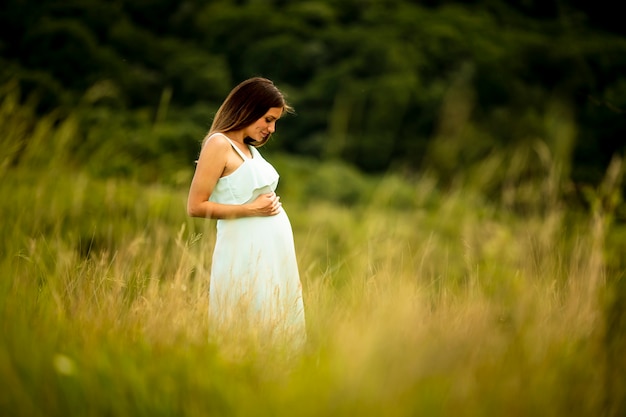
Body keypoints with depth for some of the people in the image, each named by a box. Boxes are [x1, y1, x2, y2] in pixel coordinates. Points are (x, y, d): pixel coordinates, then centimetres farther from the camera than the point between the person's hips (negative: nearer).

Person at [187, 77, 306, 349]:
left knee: (277, 331, 9)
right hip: (245, 254, -8)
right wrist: (251, 209, -14)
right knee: (248, 332, -4)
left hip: (275, 251, 8)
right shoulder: (219, 144, -8)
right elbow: (195, 207, -13)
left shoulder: (251, 149, 16)